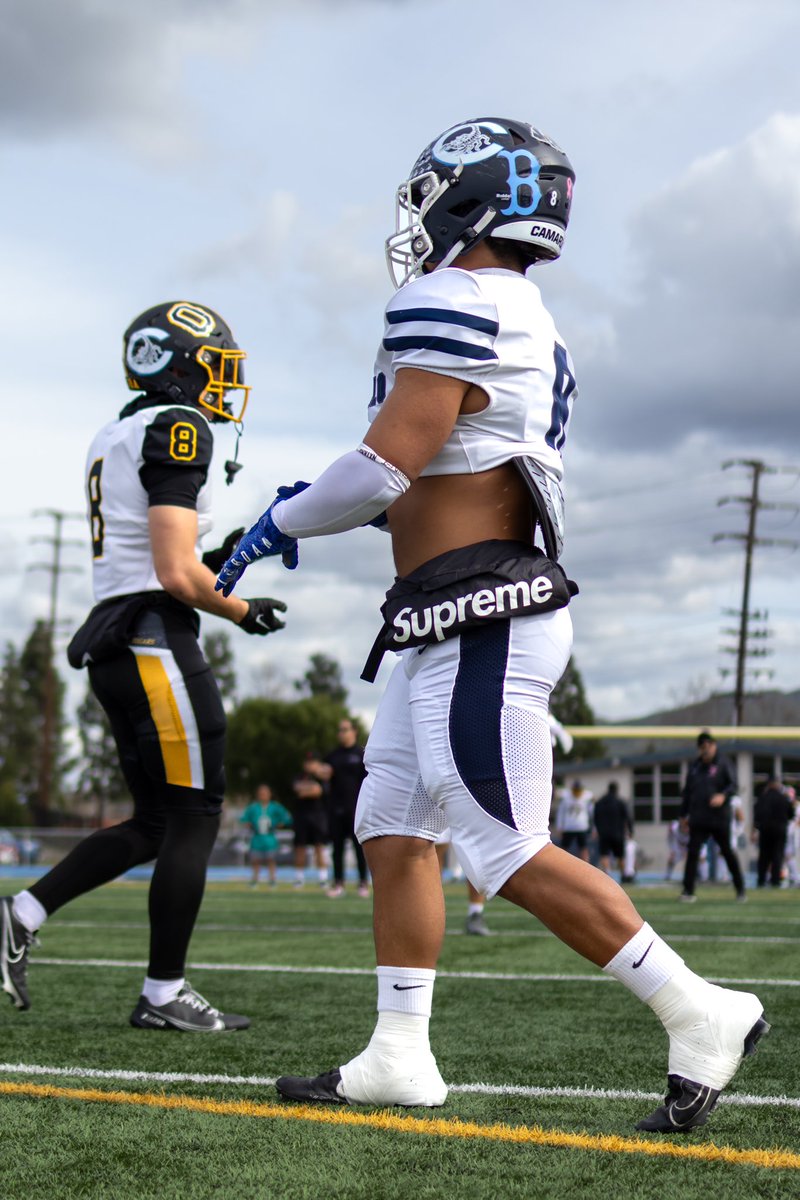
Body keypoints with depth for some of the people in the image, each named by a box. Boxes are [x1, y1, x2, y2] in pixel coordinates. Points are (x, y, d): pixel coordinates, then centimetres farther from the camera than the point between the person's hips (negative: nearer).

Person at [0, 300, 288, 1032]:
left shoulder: (114, 440, 20)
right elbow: (175, 573, -17)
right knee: (194, 818, -2)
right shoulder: (177, 430, -10)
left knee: (154, 823, 15)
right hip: (156, 639, -10)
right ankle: (164, 994, 4)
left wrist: (219, 561, 15)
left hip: (113, 647, 10)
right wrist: (242, 611, -2)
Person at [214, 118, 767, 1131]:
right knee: (392, 832, 13)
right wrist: (325, 502, 21)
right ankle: (398, 1057, 17)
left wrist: (281, 523, -2)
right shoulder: (522, 325, 18)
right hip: (458, 631, 10)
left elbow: (387, 466, -18)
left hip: (481, 627, -10)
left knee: (510, 857, -7)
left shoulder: (458, 305, -14)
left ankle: (699, 1014, -1)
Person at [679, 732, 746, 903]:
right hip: (698, 819, 3)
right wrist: (683, 814, 17)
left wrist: (723, 795, -29)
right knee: (692, 853, -6)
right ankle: (688, 891, -3)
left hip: (720, 818, -3)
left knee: (728, 852, 6)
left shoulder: (723, 764, 1)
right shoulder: (695, 766, 14)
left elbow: (733, 785, -9)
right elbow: (687, 791, 19)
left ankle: (740, 889, 19)